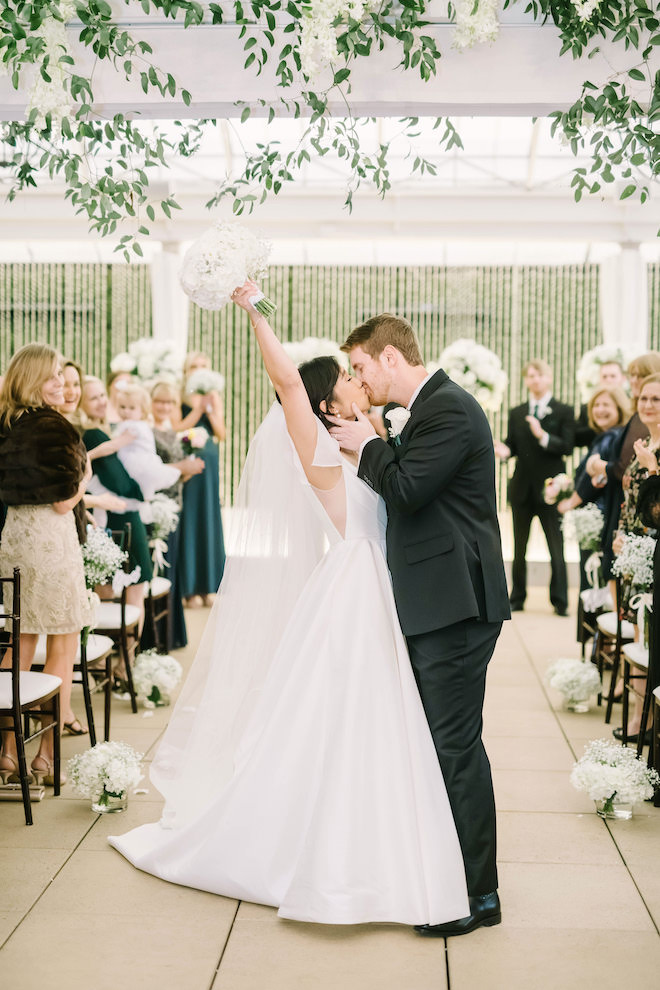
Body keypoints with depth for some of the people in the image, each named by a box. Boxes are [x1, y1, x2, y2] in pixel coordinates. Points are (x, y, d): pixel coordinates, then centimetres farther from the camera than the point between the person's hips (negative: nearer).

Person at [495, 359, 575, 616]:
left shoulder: (564, 412, 0)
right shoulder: (516, 413, 11)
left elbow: (567, 447, -11)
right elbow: (512, 445, 7)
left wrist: (543, 436, -25)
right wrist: (504, 451, -15)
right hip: (522, 487, 4)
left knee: (556, 547, 0)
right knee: (519, 547, 11)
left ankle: (560, 601, 5)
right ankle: (517, 599, 19)